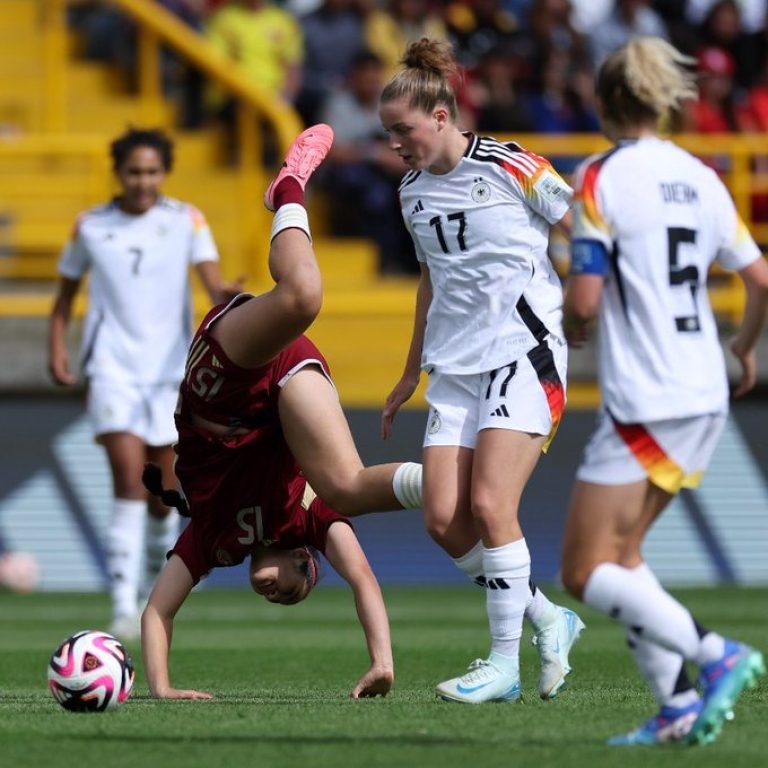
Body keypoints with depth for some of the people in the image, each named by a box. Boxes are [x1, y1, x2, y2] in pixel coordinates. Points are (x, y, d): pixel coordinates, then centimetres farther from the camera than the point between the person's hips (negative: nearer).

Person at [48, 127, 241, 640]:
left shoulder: (186, 221, 3)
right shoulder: (91, 228, 5)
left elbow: (211, 277, -11)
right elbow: (66, 294, 15)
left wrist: (223, 294, -34)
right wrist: (57, 348, 3)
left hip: (170, 368, 1)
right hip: (113, 368, -1)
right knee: (129, 478, -18)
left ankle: (156, 594, 30)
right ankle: (124, 607, -22)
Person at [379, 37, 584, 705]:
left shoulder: (509, 167, -8)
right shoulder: (412, 193, 12)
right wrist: (411, 376, 30)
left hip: (523, 354, -7)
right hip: (455, 367, 7)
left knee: (490, 505, -18)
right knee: (444, 519, -6)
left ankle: (504, 665, -7)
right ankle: (549, 621, 14)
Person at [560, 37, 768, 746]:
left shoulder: (602, 178, -10)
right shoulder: (700, 177, 9)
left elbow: (584, 301, -16)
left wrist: (570, 328, 7)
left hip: (644, 405, -7)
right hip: (705, 398, 7)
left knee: (587, 573, -2)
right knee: (619, 554, 17)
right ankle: (678, 709, 7)